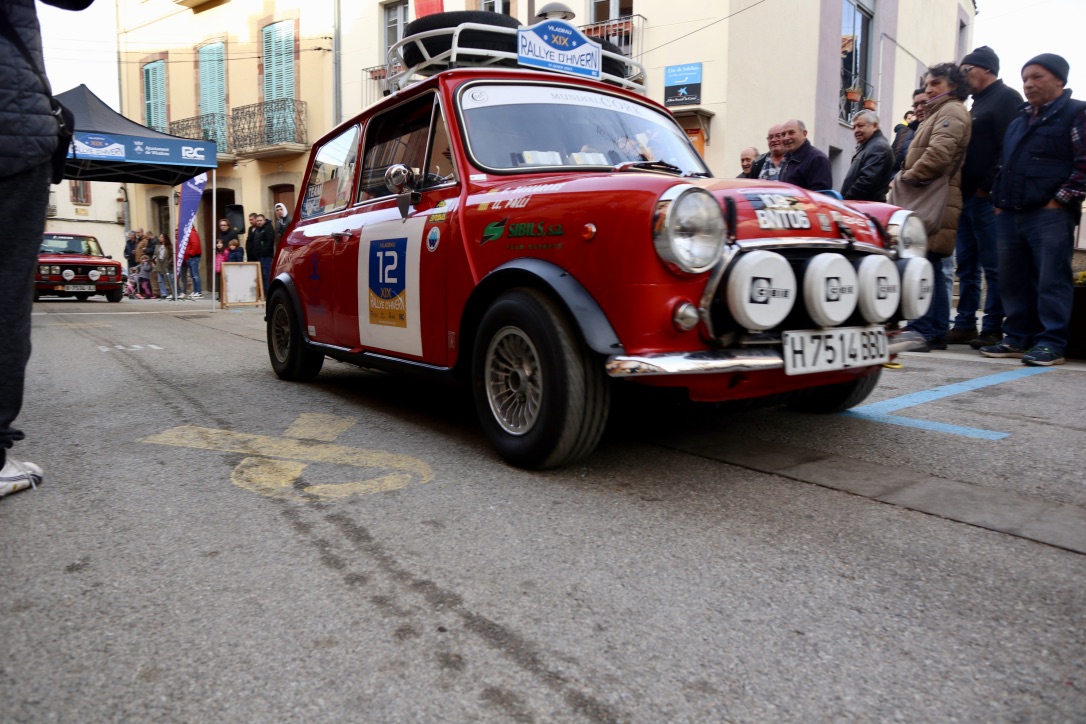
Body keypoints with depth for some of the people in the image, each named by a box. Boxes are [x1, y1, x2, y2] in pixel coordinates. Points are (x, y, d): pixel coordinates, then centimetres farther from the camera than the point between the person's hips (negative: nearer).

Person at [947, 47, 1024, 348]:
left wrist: (987, 187, -17)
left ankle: (992, 329, -3)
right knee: (966, 266, 10)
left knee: (993, 267, -6)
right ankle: (964, 325, 14)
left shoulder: (1006, 97, -3)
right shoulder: (978, 103, 24)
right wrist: (962, 190, 13)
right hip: (967, 198, 9)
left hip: (987, 199, -9)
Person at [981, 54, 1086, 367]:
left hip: (1050, 215, -7)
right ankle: (1018, 338, 16)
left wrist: (1059, 200, -13)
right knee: (1013, 280, 8)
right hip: (1010, 215, 7)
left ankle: (1052, 342, -3)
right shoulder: (1020, 119, 23)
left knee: (1051, 280, -6)